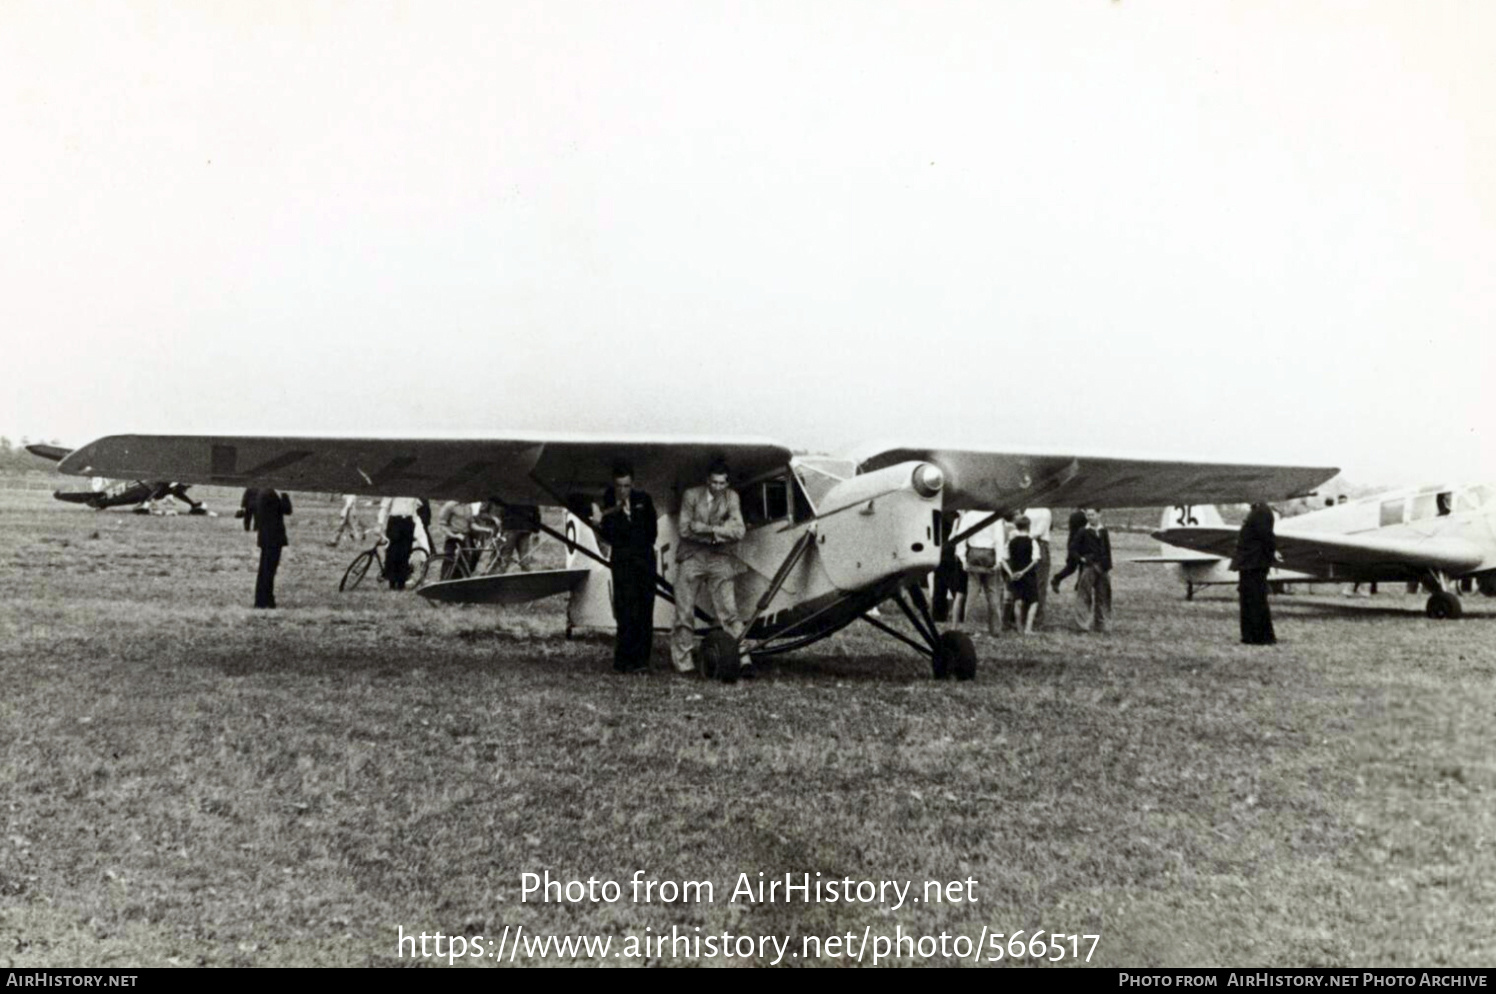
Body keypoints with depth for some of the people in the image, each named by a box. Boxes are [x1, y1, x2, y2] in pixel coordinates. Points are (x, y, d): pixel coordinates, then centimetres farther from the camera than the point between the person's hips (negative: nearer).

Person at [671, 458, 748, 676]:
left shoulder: (731, 497, 6)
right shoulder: (691, 495, 3)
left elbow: (739, 530, -5)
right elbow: (685, 529, -5)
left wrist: (706, 528, -12)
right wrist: (716, 532, -9)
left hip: (720, 560, 0)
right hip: (692, 558, 0)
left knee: (728, 610, -8)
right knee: (684, 613, 1)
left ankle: (741, 658, -8)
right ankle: (682, 664, 9)